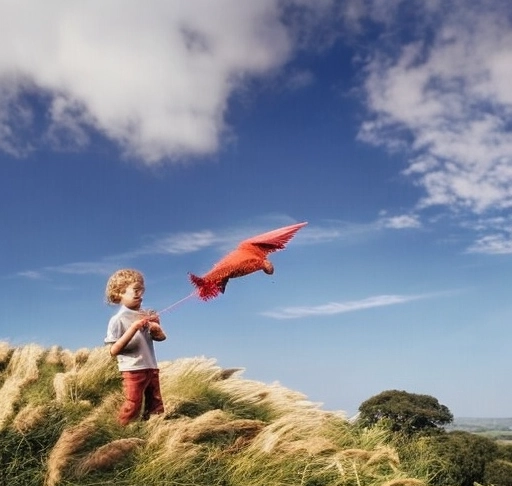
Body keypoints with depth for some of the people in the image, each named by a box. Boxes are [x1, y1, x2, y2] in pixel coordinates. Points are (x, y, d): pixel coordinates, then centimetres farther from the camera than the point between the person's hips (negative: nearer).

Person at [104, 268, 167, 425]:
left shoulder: (145, 315, 6)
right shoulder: (118, 319, -11)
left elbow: (161, 337, 13)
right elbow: (114, 350, -17)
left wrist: (155, 326, -11)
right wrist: (133, 328, -23)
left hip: (151, 368, 7)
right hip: (133, 370, -7)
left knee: (156, 407, 14)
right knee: (132, 406, -3)